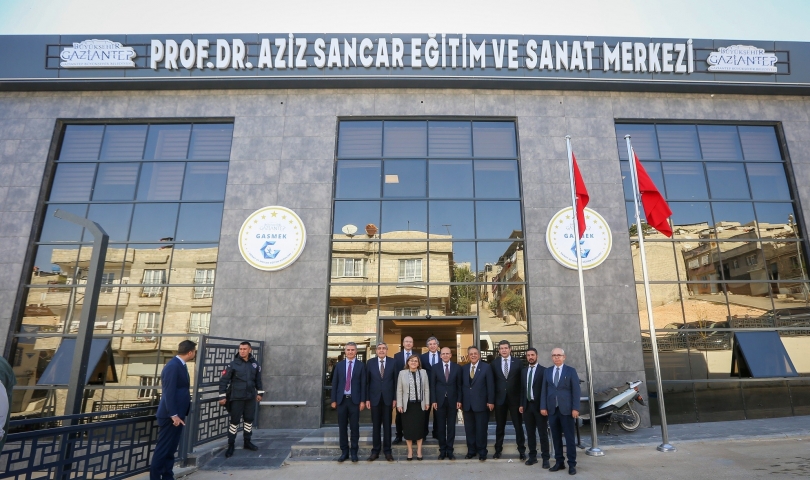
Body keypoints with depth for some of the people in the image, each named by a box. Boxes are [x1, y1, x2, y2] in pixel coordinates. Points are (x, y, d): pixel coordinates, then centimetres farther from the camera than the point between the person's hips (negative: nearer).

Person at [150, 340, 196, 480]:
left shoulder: (180, 365, 11)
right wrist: (173, 415, -23)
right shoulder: (173, 366, -20)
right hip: (171, 416, -10)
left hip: (177, 415, 10)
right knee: (163, 449, 0)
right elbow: (169, 392, -23)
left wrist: (178, 414, 19)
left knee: (170, 449, 15)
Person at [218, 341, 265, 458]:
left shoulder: (255, 364, 1)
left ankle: (247, 442, 27)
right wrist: (222, 396, -9)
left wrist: (259, 393, 14)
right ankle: (231, 445, 14)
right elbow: (224, 380, -8)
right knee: (234, 421, 1)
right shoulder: (233, 364, -10)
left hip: (251, 397, 4)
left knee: (249, 419, 12)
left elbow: (258, 379, 12)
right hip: (237, 398, -4)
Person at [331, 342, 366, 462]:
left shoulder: (360, 365, 1)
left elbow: (363, 384, -1)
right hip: (341, 399, 2)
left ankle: (354, 452, 14)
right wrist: (334, 400, 1)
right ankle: (344, 451, 18)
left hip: (354, 400, -2)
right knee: (342, 427, 7)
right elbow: (334, 383, 7)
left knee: (354, 427, 4)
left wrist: (362, 401, -6)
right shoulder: (339, 365, 7)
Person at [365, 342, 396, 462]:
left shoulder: (393, 362, -1)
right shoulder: (370, 362, 1)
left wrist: (395, 398, -3)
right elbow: (367, 382, 2)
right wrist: (367, 399, -2)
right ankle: (375, 451, 17)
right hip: (375, 398, 1)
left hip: (388, 398, 0)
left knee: (387, 425, 7)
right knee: (375, 426, 7)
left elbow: (396, 381, 0)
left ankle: (387, 451, 17)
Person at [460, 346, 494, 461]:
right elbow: (462, 385, 10)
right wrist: (461, 401, 7)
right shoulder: (464, 368, 8)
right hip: (467, 404, 4)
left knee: (481, 429, 4)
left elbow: (490, 385, -4)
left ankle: (482, 452, 18)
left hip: (481, 403, -3)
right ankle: (471, 450, 22)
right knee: (469, 429, 10)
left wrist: (491, 401, -8)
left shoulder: (486, 367, -3)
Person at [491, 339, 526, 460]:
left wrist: (522, 400, -5)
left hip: (514, 399, -1)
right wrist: (492, 399, -3)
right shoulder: (494, 363, 2)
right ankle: (498, 450, 22)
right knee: (500, 426, 11)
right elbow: (492, 381, 2)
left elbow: (522, 381, -1)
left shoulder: (518, 363, 0)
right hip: (500, 399, 1)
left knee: (518, 425, 6)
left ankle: (522, 450, 18)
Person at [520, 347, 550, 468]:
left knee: (543, 433, 2)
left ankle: (545, 458, 11)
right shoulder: (524, 371, 11)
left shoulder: (543, 370, -5)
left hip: (539, 405, -5)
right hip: (527, 405, 5)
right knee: (530, 432, 10)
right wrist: (521, 404, 7)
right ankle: (532, 456, 20)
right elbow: (522, 389, 13)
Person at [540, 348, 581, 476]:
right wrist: (543, 407, 1)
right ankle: (559, 462, 18)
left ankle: (572, 464, 10)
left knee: (569, 437, 2)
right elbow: (544, 390, 8)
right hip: (552, 409, 3)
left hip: (566, 409, -3)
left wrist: (575, 408, -11)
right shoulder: (547, 371, 10)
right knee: (556, 437, 8)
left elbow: (576, 390, -4)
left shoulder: (571, 371, 1)